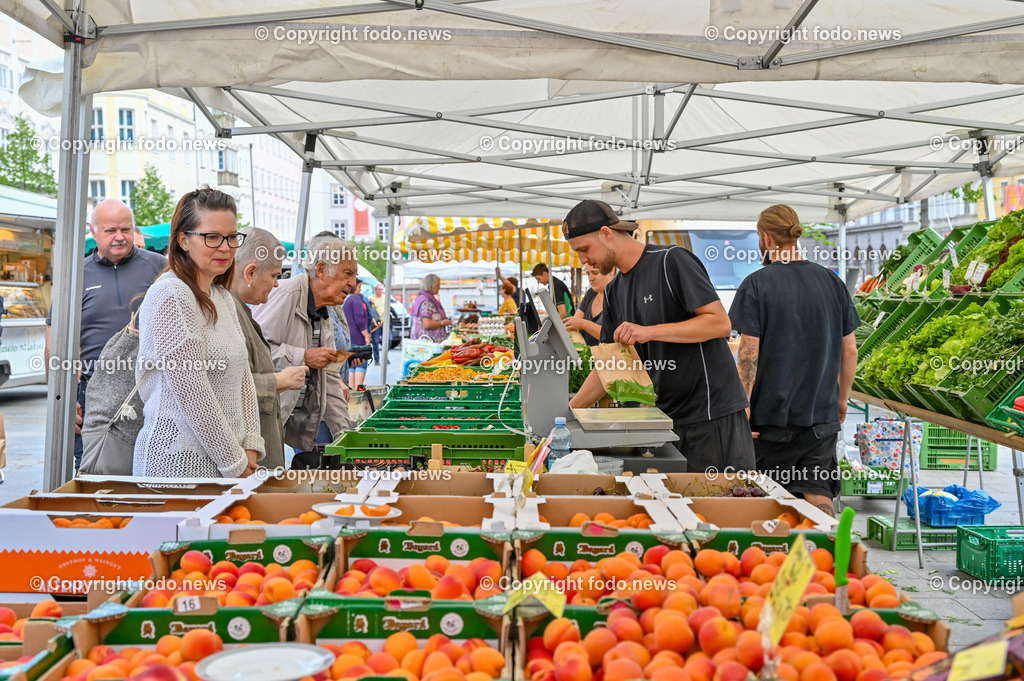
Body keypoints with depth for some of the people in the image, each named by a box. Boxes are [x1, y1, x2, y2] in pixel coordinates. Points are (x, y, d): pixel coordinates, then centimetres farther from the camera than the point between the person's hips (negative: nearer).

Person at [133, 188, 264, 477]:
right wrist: (234, 460, -13)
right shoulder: (170, 295, -14)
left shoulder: (223, 297, 13)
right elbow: (191, 392, -18)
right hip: (180, 461, -7)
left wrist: (251, 445, 2)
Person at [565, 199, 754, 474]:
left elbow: (721, 324, -17)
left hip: (713, 414, -7)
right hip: (663, 418, 7)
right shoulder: (614, 291, 12)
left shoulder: (672, 261, -10)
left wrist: (650, 332, -22)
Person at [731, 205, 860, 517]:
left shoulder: (756, 285, -10)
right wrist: (842, 399, 19)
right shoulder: (832, 282, 4)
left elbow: (749, 353, -14)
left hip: (774, 413, -4)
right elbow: (849, 349, 8)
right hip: (822, 413, 4)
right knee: (819, 494, 8)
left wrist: (743, 406, -7)